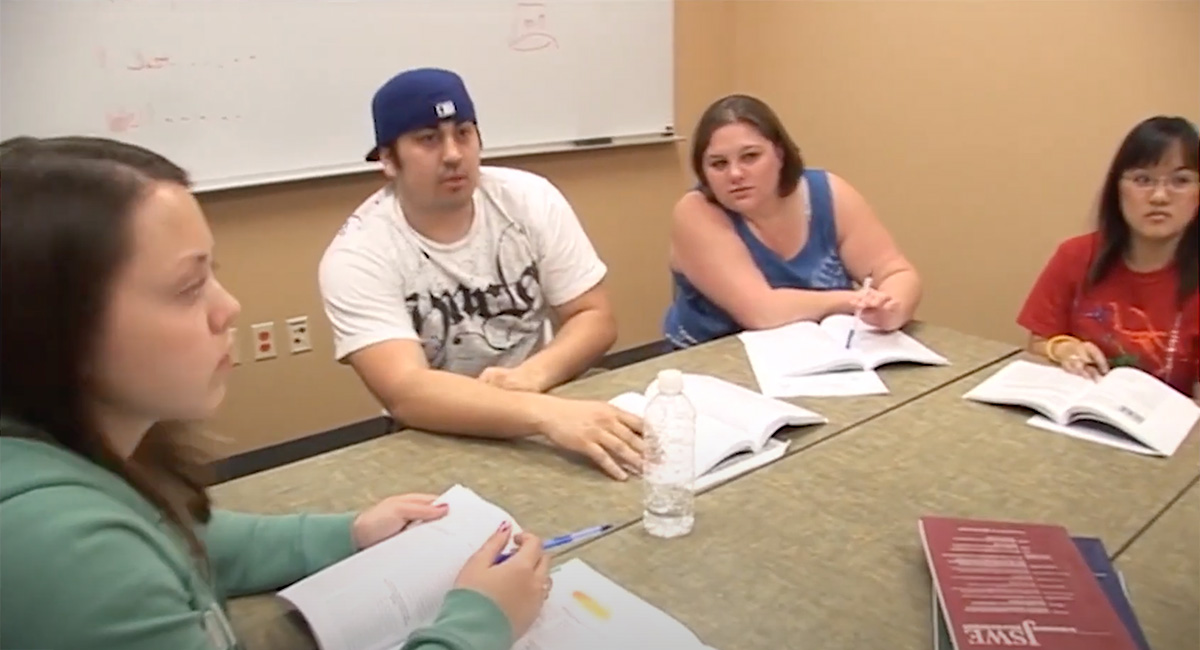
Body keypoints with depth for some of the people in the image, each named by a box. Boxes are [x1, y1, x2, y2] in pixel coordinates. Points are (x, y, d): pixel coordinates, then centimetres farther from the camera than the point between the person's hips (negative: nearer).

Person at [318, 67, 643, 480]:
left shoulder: (531, 199, -5)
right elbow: (406, 393, -27)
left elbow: (595, 318, -3)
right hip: (436, 442, -2)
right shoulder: (357, 256, -15)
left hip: (552, 417, 3)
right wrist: (544, 413, -40)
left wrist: (532, 376, -22)